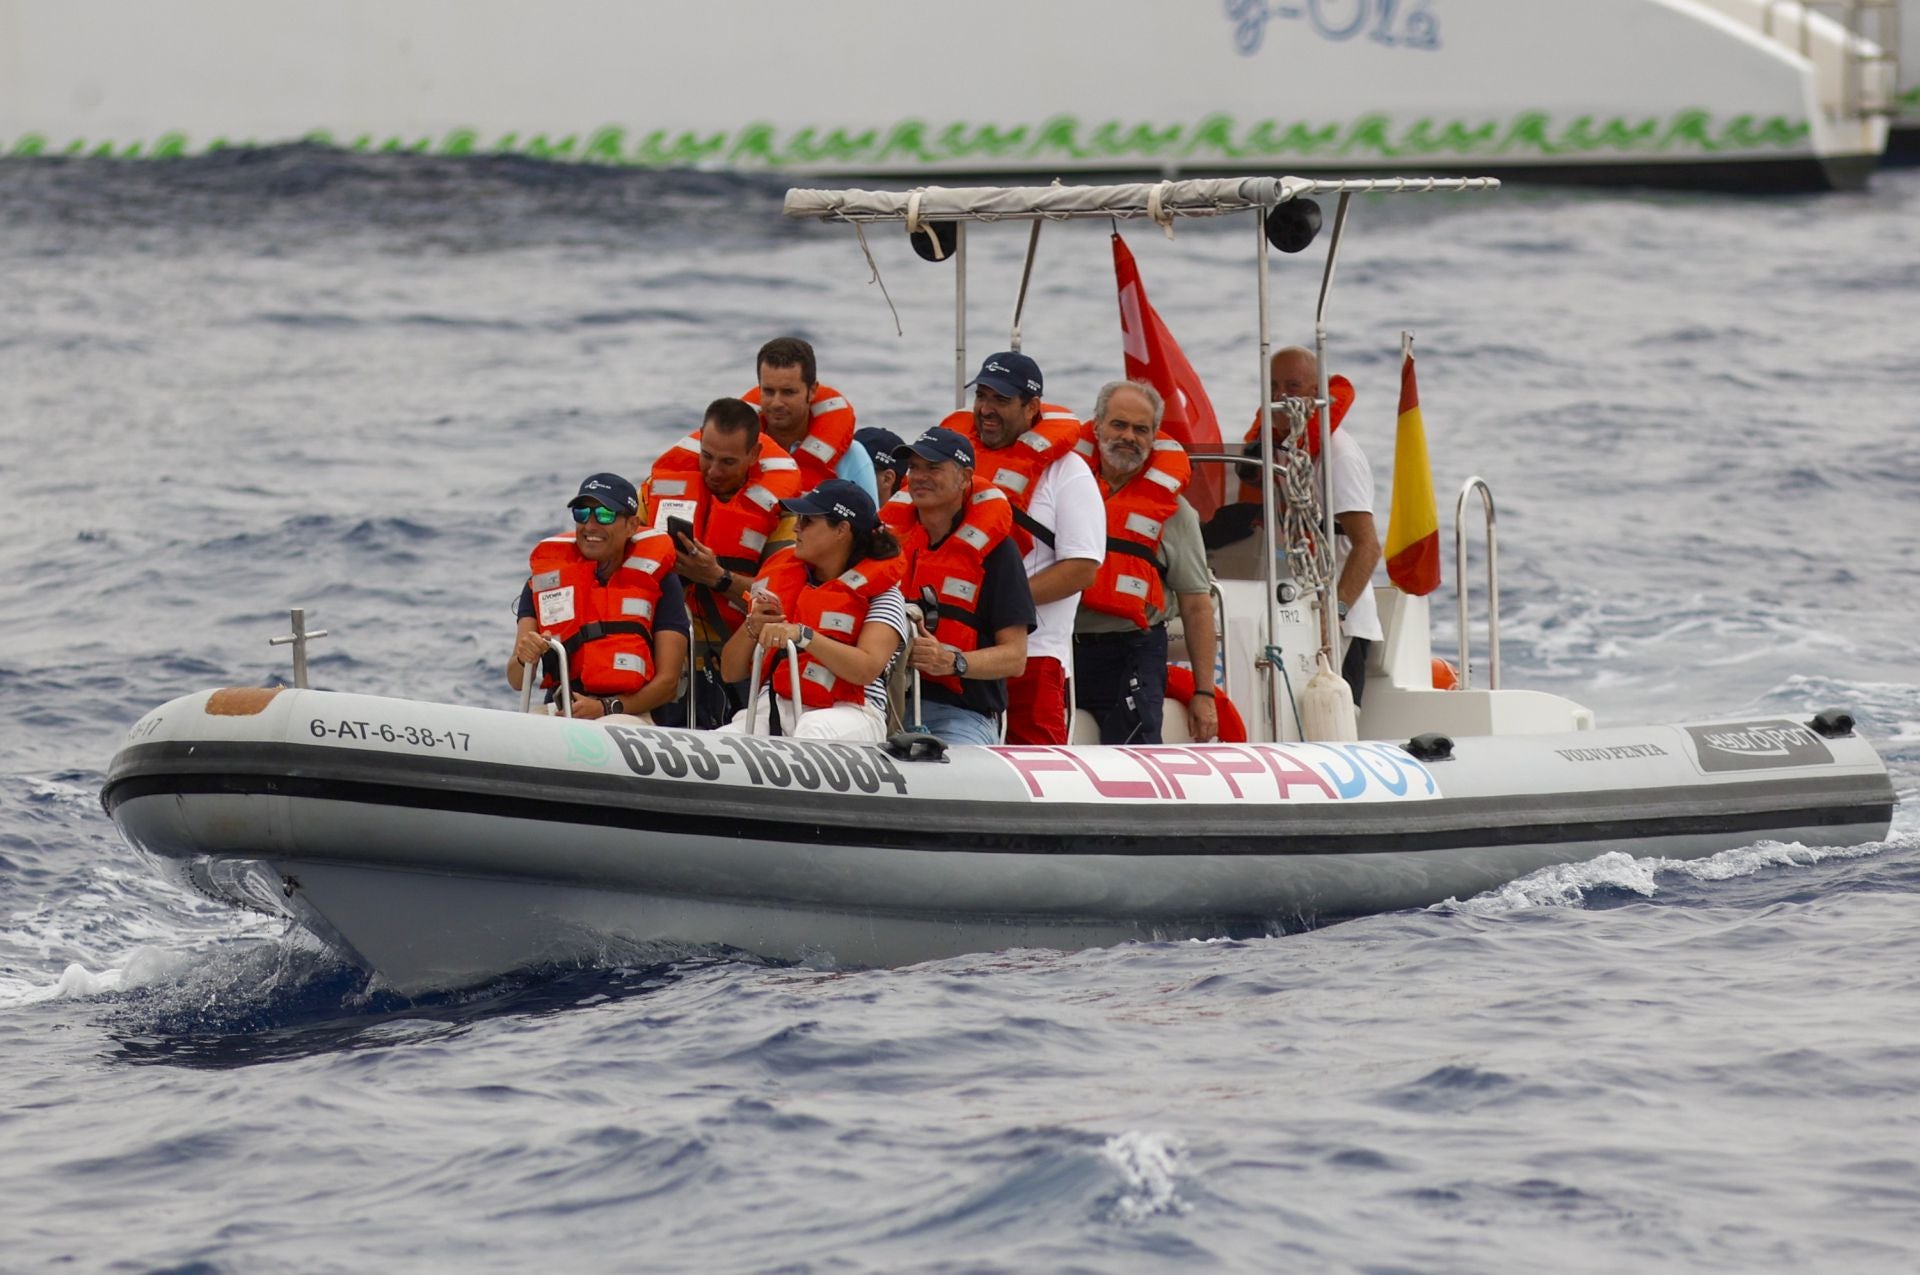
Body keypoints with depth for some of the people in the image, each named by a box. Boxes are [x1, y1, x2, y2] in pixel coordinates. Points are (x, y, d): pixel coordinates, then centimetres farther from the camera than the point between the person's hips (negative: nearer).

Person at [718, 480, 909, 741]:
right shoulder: (781, 578, 19)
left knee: (810, 733, -41)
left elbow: (867, 669, -15)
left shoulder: (880, 591, 4)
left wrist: (803, 635, -24)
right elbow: (731, 672, 19)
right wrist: (753, 627, -2)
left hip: (847, 712, -3)